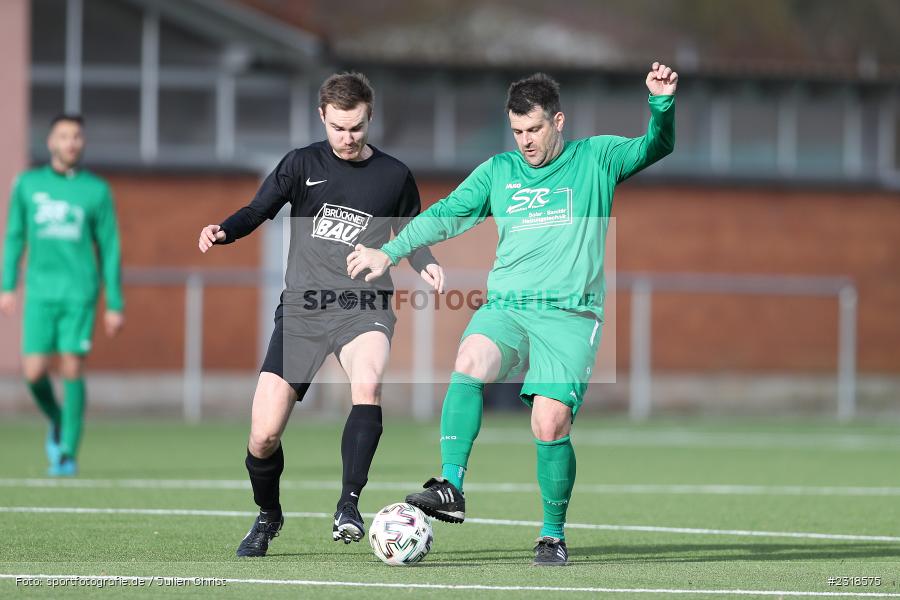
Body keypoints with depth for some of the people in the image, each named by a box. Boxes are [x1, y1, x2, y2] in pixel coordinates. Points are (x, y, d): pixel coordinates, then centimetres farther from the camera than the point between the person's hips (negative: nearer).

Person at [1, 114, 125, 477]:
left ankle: (68, 455, -1)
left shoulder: (96, 191, 5)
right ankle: (57, 421, 25)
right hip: (40, 291, 1)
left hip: (79, 292, -1)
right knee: (35, 372, -6)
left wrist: (115, 304, 4)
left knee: (72, 369, -8)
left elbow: (109, 249, 7)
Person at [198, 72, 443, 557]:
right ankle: (268, 516, 25)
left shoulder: (394, 176, 8)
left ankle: (349, 503, -28)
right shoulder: (302, 164, 6)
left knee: (368, 384, -36)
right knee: (263, 435, -5)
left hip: (363, 306, -1)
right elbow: (259, 210, 1)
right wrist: (222, 232, -20)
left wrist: (426, 264, -2)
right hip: (301, 309, 1)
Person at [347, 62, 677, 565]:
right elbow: (446, 215, 18)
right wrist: (390, 252, 9)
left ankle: (554, 533, 6)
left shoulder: (595, 160, 9)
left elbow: (656, 148, -1)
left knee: (550, 422, -13)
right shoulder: (498, 171, 16)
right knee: (471, 361, -30)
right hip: (505, 306, 2)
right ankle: (452, 488, -35)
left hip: (570, 314, -2)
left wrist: (662, 103, -19)